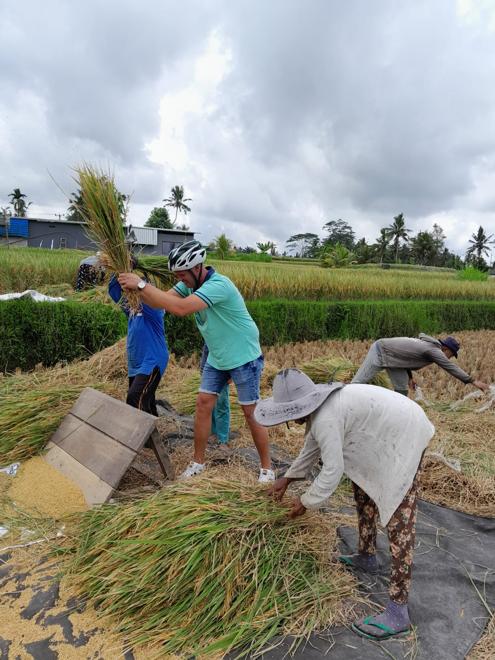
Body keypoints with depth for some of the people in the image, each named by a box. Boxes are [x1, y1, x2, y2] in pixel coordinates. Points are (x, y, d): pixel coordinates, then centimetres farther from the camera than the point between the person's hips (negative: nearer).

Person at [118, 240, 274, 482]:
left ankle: (267, 468, 18)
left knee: (250, 412, 1)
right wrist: (137, 289, -29)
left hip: (244, 357, -7)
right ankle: (198, 462, 19)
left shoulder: (218, 285, -30)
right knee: (203, 403, 4)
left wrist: (141, 285, -38)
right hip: (217, 357, 7)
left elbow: (181, 308, -41)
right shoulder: (191, 282, -3)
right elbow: (161, 301, -9)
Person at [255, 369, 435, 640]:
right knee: (362, 489, 22)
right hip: (386, 434, 11)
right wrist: (287, 479, 21)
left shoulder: (325, 418, -27)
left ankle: (397, 612, -3)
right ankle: (366, 557, 39)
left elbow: (332, 470, -22)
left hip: (404, 439, -10)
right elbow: (312, 447, 17)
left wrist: (306, 502, -7)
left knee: (398, 520, -9)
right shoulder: (317, 407, 2)